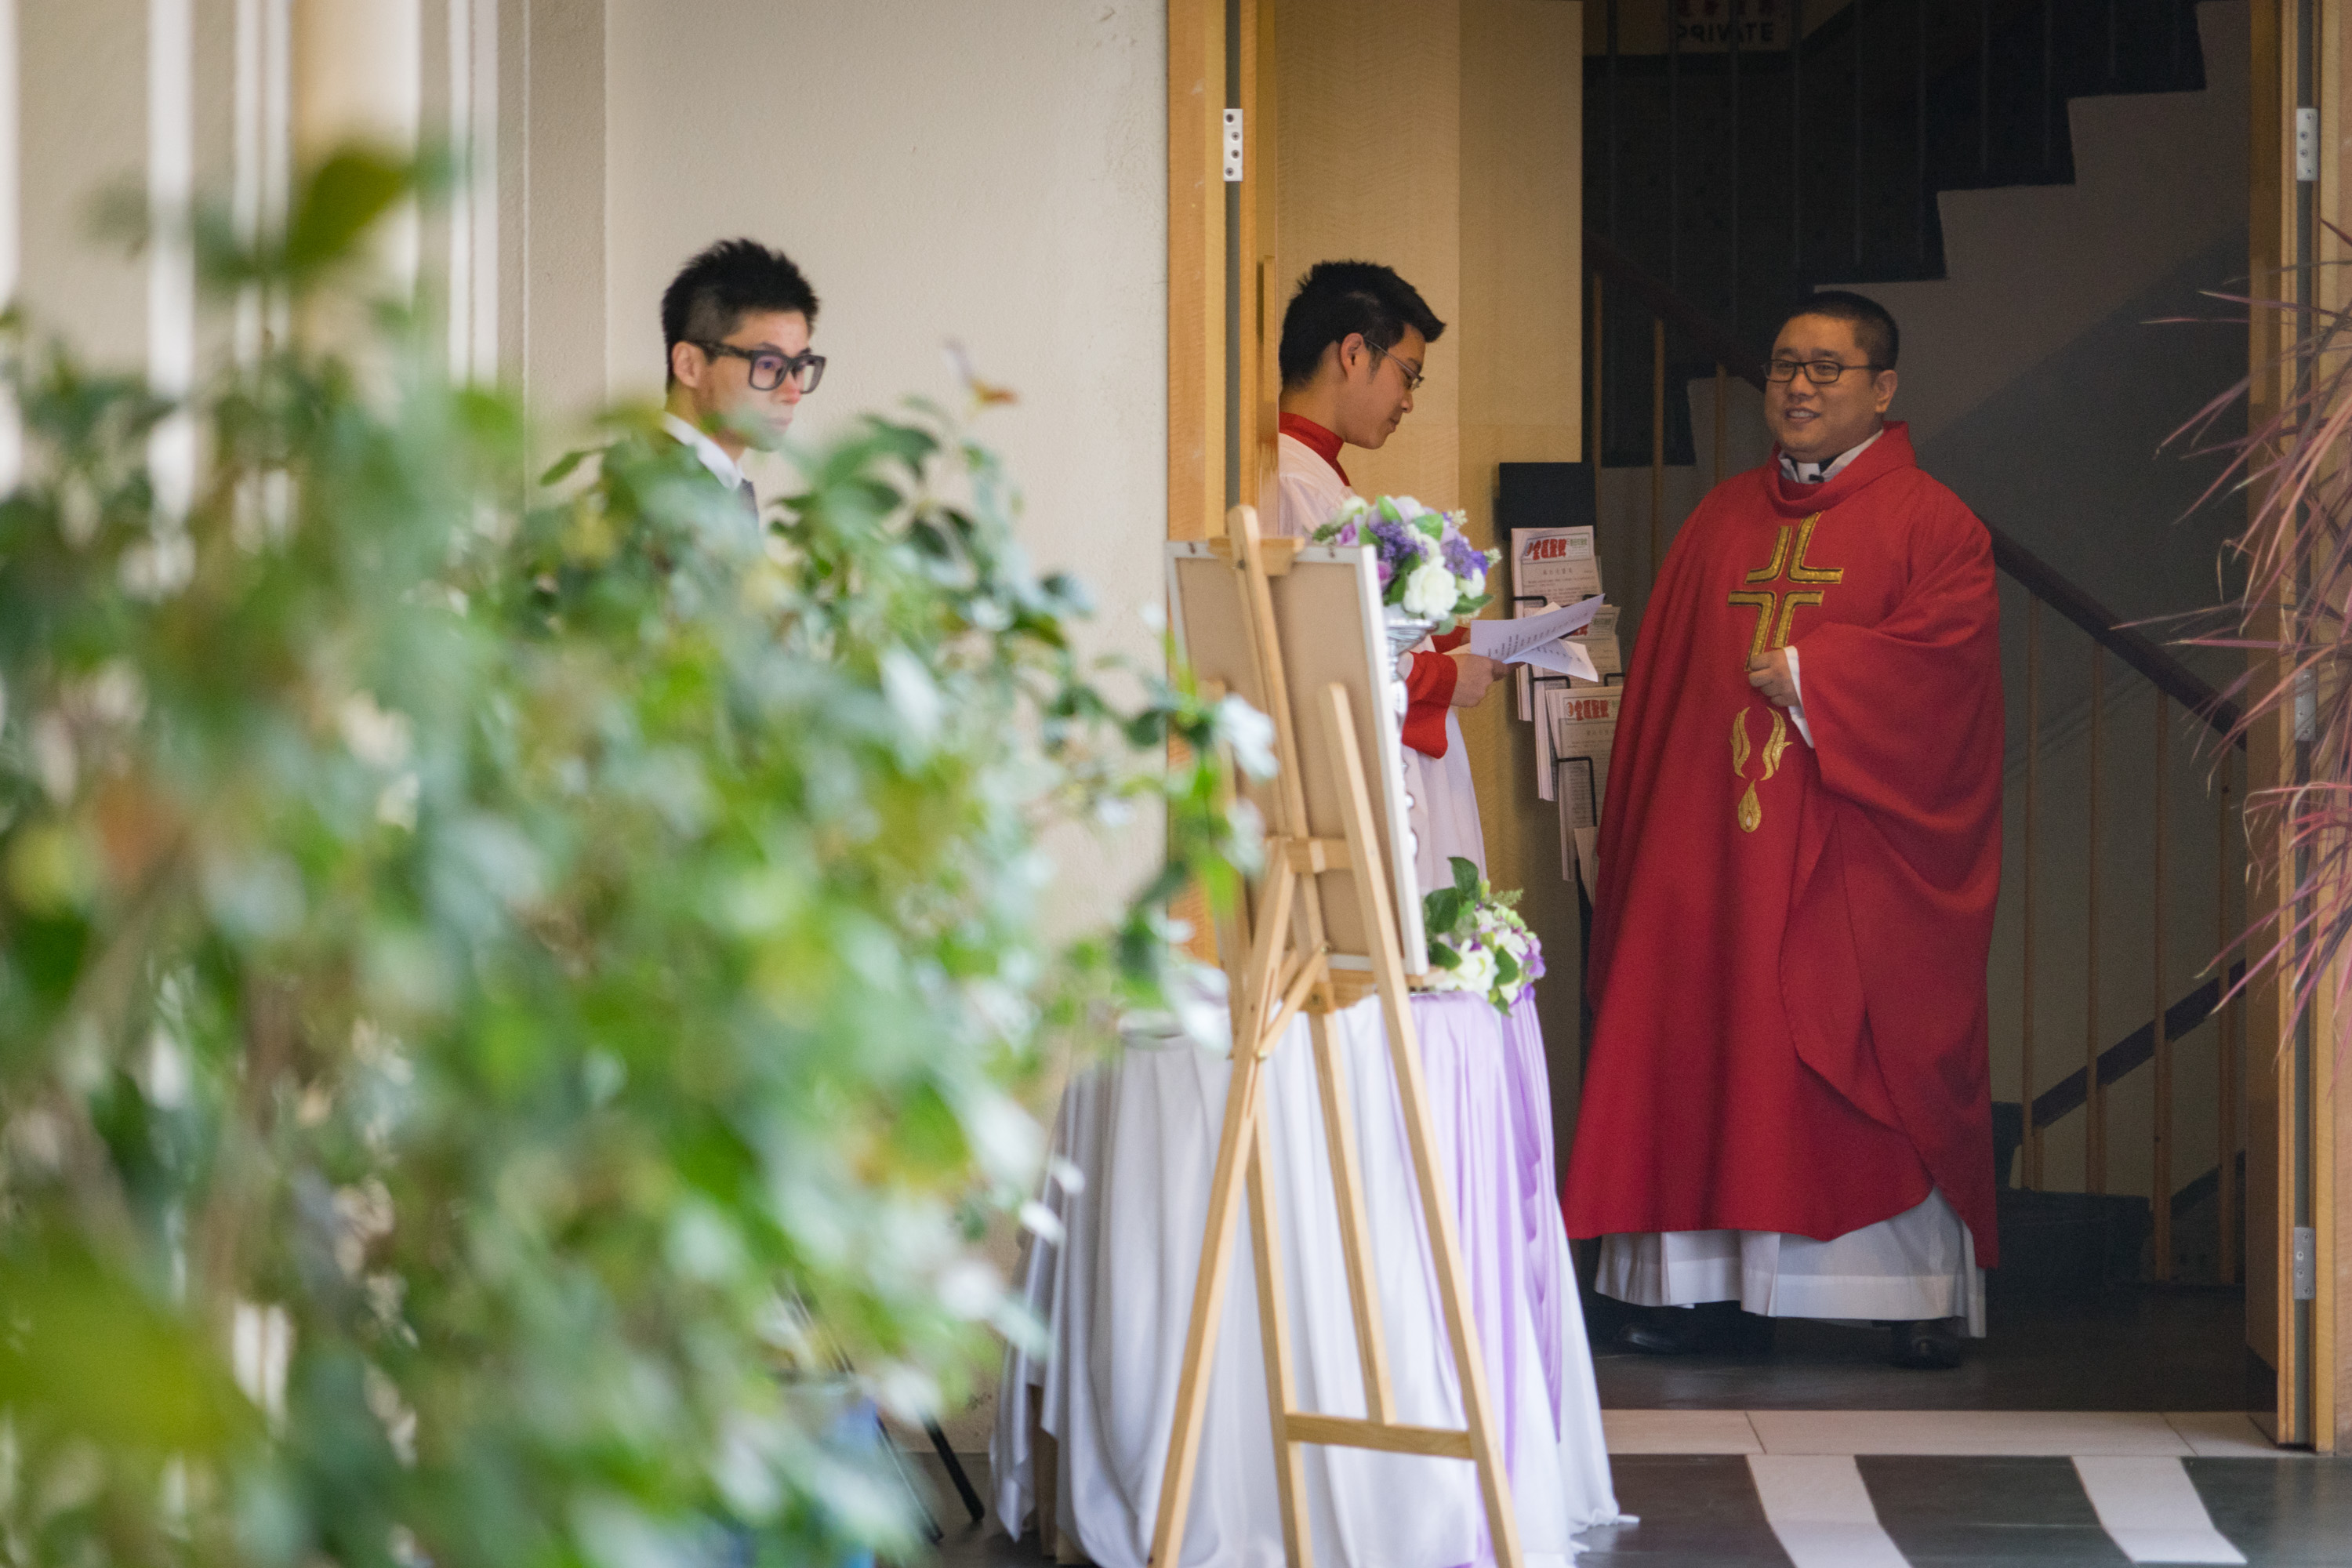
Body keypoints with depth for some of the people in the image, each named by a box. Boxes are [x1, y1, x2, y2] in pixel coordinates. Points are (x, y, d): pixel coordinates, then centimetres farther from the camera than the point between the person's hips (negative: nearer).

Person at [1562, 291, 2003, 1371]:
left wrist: (1811, 673, -15)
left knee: (1879, 1066, -5)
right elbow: (1660, 678, 15)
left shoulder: (1929, 523, 2)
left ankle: (1926, 1293, 1)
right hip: (1710, 844, 5)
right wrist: (1636, 828, 8)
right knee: (1705, 1053, 1)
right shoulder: (1721, 522, 17)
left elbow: (1949, 647, -14)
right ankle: (1706, 1283, 6)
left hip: (1858, 859, -5)